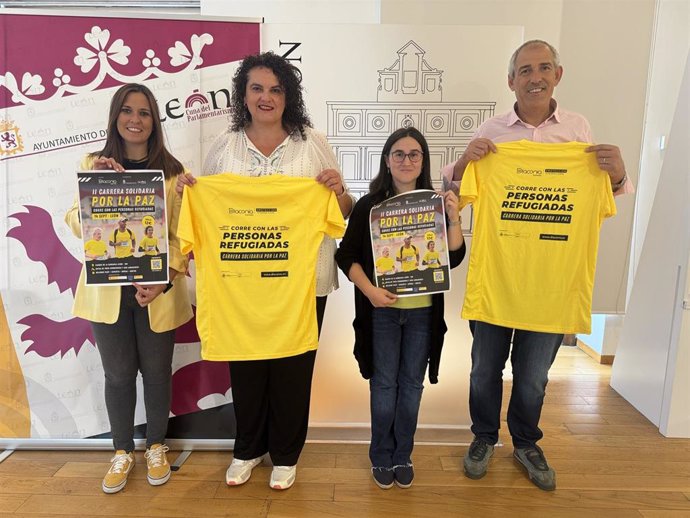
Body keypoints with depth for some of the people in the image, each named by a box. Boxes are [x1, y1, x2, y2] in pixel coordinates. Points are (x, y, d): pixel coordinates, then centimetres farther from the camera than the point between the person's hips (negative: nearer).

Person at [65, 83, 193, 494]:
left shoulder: (172, 171, 0)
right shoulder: (94, 164, 5)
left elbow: (181, 236, -3)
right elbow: (78, 226, -2)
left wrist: (163, 281, -16)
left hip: (158, 292, -1)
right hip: (107, 290, 1)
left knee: (156, 371, 11)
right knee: (118, 374, 11)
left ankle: (156, 446, 33)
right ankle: (123, 451, 33)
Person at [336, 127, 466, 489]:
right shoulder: (369, 204, -4)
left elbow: (454, 259, -1)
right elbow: (346, 256, -3)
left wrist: (454, 219, -14)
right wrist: (369, 290, -15)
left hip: (423, 311, 2)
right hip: (382, 310, -1)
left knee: (411, 383, 12)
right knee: (384, 383, 9)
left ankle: (403, 456, 29)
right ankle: (381, 457, 27)